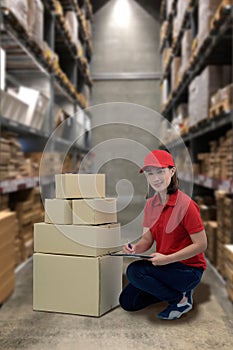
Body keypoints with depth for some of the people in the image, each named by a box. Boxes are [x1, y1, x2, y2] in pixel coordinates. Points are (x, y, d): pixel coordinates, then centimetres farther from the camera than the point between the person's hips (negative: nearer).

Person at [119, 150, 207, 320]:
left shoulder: (186, 204, -20)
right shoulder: (150, 204, 2)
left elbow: (201, 245, -18)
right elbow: (147, 239, 5)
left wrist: (167, 259, -24)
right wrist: (136, 248, -19)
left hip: (189, 268, -7)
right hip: (163, 264, 7)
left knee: (134, 271, -26)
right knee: (127, 302, 4)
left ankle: (182, 299, -6)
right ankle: (171, 289, 19)